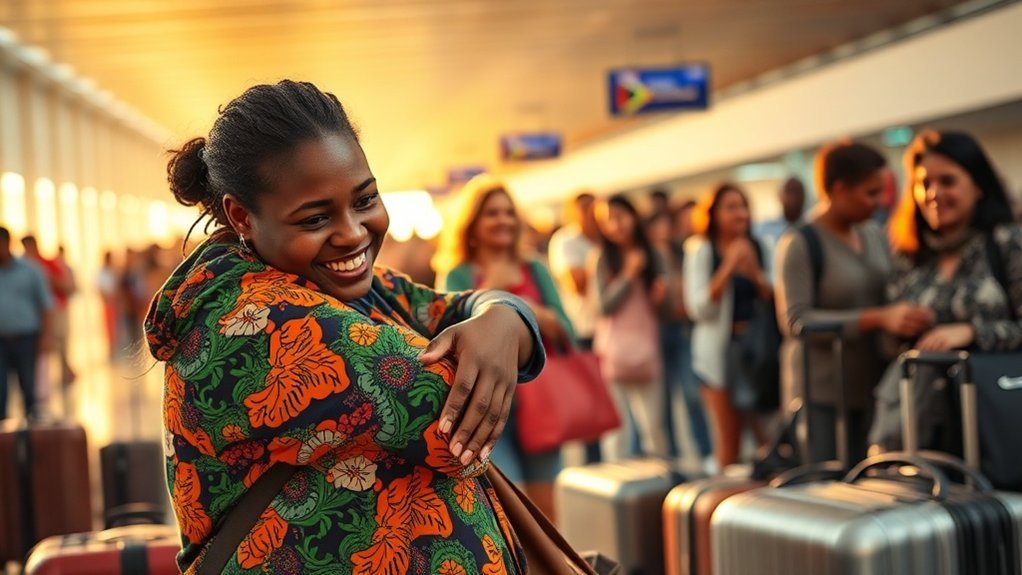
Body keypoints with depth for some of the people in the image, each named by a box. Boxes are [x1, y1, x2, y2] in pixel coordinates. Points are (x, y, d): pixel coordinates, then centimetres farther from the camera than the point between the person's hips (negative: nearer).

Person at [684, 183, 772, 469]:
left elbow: (775, 301, 9)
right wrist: (728, 269, -16)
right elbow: (699, 308, -9)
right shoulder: (700, 251, 1)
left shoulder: (757, 247, 11)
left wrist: (755, 273, -8)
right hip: (721, 349, -3)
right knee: (728, 442, -1)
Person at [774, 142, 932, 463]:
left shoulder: (875, 235, 10)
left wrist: (910, 315, -1)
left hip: (874, 391, 6)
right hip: (821, 399, -5)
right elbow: (795, 321, -17)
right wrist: (879, 318, -24)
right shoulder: (800, 244, -8)